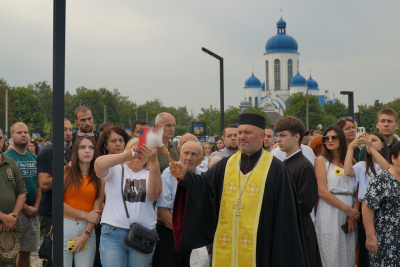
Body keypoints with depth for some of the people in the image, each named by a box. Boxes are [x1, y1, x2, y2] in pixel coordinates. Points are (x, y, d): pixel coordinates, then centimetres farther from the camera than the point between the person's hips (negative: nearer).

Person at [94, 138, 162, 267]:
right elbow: (99, 165, -16)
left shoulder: (150, 174, 11)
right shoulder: (116, 170, 6)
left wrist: (154, 163, -24)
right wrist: (128, 155, -26)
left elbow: (154, 193, -11)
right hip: (113, 234, -2)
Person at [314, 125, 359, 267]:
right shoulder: (321, 161, 2)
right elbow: (322, 191, -8)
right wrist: (347, 209, -11)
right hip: (330, 213, -4)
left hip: (350, 214, 4)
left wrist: (353, 215, -8)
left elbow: (356, 191, 8)